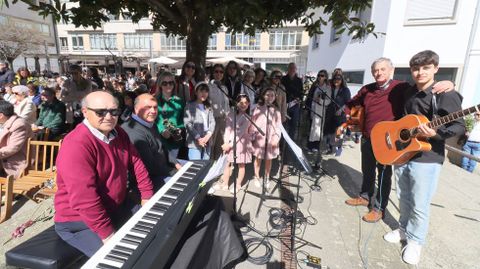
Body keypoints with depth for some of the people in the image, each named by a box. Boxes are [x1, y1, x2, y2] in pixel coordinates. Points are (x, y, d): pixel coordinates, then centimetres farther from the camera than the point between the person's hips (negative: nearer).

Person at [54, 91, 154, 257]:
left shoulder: (119, 134, 1)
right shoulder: (76, 145, -27)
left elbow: (136, 164, 7)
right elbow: (85, 200, -30)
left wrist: (148, 197, 2)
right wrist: (109, 235, -27)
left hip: (118, 207, 8)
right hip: (80, 220, -7)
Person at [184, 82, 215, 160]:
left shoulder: (208, 107, 16)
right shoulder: (190, 106, -1)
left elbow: (212, 122, 9)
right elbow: (187, 123, -9)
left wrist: (208, 135, -7)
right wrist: (198, 138, -13)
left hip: (206, 142, 5)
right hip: (194, 143, -5)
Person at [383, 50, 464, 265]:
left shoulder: (446, 95, -10)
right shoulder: (409, 92, 10)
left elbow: (459, 126, -13)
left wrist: (435, 134, -29)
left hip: (427, 159, -6)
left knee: (419, 205, 4)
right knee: (403, 199, 18)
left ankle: (415, 241, 24)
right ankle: (404, 229, 37)